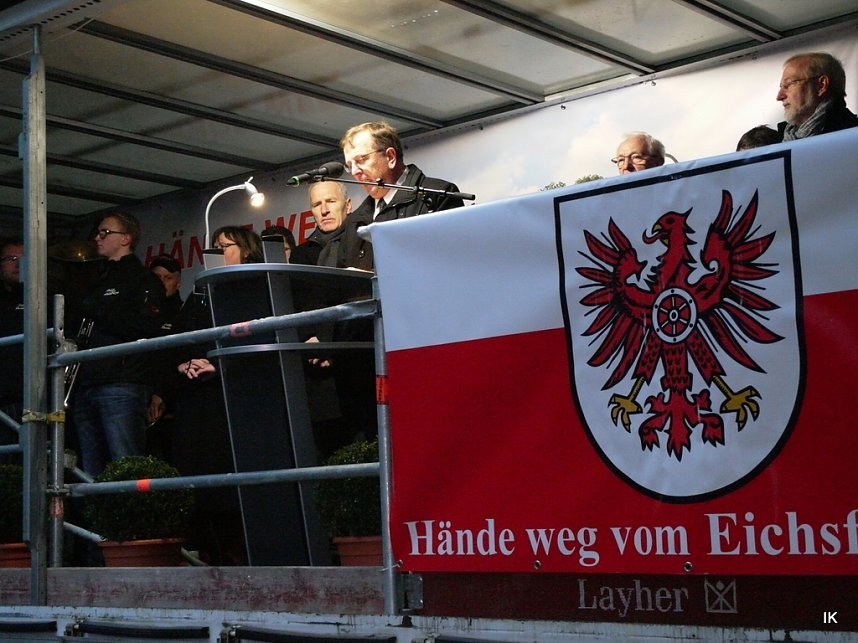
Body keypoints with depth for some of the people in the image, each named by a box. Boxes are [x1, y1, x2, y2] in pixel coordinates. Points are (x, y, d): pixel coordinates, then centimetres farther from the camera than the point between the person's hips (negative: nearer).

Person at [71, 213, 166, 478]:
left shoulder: (144, 280, 2)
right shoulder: (99, 283, 26)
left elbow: (146, 327, -15)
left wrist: (98, 311, -10)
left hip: (121, 388, -8)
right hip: (86, 388, 8)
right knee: (91, 473, 7)